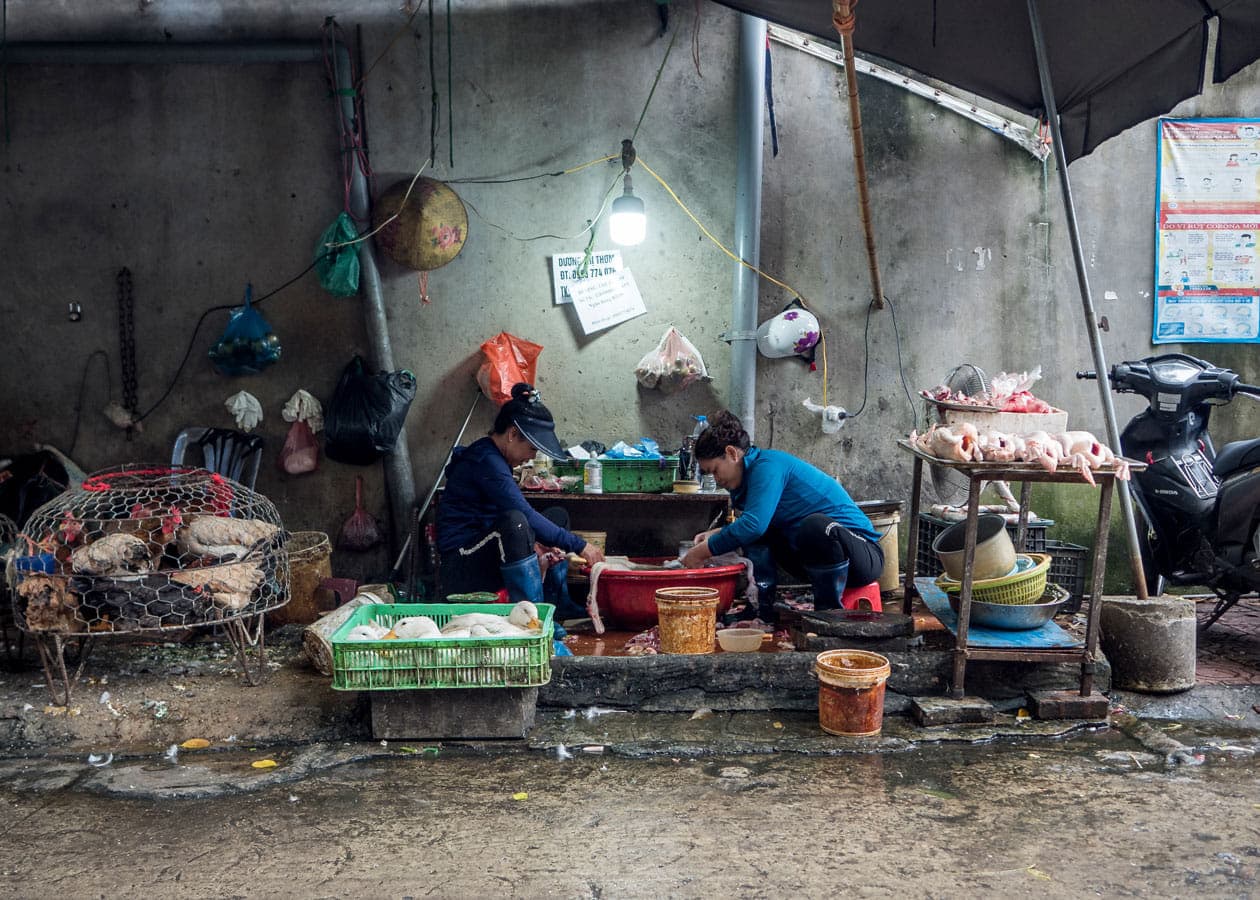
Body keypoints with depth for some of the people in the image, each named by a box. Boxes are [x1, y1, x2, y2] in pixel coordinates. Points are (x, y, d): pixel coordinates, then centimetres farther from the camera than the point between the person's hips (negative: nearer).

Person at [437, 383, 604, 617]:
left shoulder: (494, 458, 14)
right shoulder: (486, 461, -18)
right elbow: (525, 515, -24)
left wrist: (532, 543, -1)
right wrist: (579, 546, -19)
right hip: (462, 568, -11)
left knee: (558, 516, 16)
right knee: (513, 521, -38)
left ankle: (557, 604, 8)